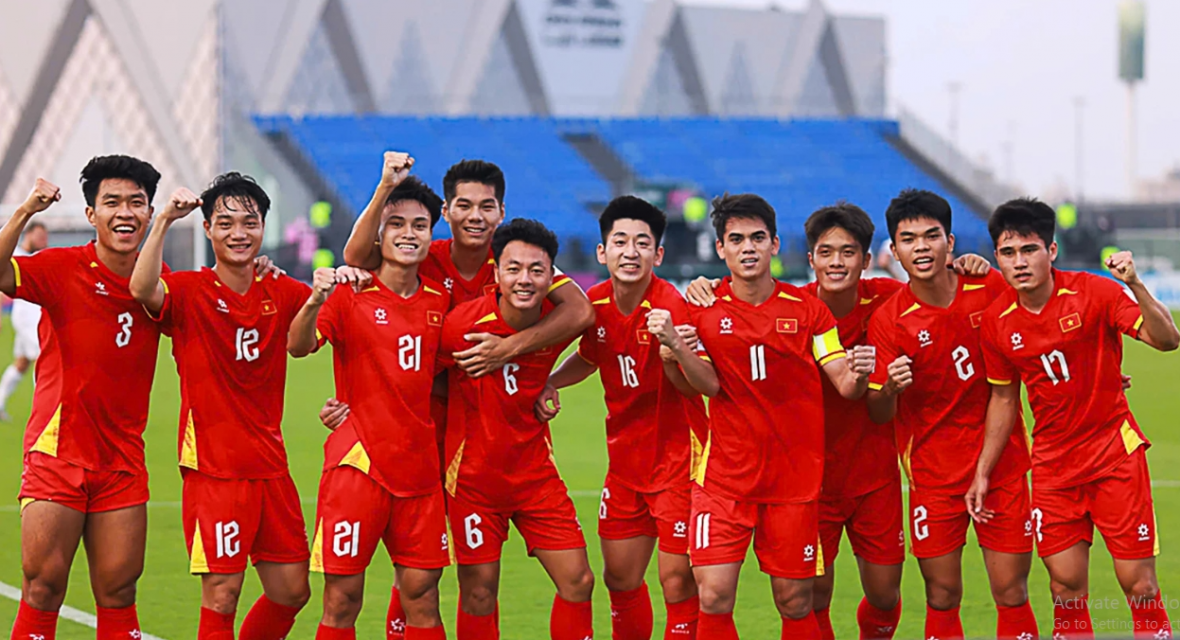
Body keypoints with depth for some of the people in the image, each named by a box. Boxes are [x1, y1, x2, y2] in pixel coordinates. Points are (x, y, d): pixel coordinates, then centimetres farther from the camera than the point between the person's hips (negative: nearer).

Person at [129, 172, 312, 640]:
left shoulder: (281, 293, 7)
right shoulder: (189, 291, -8)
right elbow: (143, 290, -28)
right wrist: (164, 220, -34)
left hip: (270, 468, 6)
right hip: (213, 470, -5)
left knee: (292, 592, 10)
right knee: (221, 597, -7)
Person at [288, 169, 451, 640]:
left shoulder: (440, 300, 9)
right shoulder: (350, 295, -4)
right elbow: (299, 346, -21)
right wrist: (315, 301, -40)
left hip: (419, 468, 4)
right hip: (357, 462, -4)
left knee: (422, 595, 4)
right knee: (342, 599, -3)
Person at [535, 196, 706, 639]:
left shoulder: (670, 305, -20)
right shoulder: (596, 303, -2)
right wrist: (550, 383, 2)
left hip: (677, 459, -6)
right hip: (625, 462, 6)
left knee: (678, 582, -7)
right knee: (620, 579, 13)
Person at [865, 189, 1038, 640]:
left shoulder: (992, 289, -6)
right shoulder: (887, 322, -10)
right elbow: (879, 416, -7)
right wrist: (890, 388, -28)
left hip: (1002, 463, 1)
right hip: (933, 474, -1)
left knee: (1011, 594, 0)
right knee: (942, 598, 1)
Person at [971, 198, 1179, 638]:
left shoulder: (1094, 293, -13)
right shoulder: (997, 321, -2)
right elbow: (1004, 398, 12)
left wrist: (1135, 286, -37)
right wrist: (983, 472, 11)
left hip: (1115, 452, -3)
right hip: (1053, 464, 3)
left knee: (1139, 585, -5)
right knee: (1066, 590, 3)